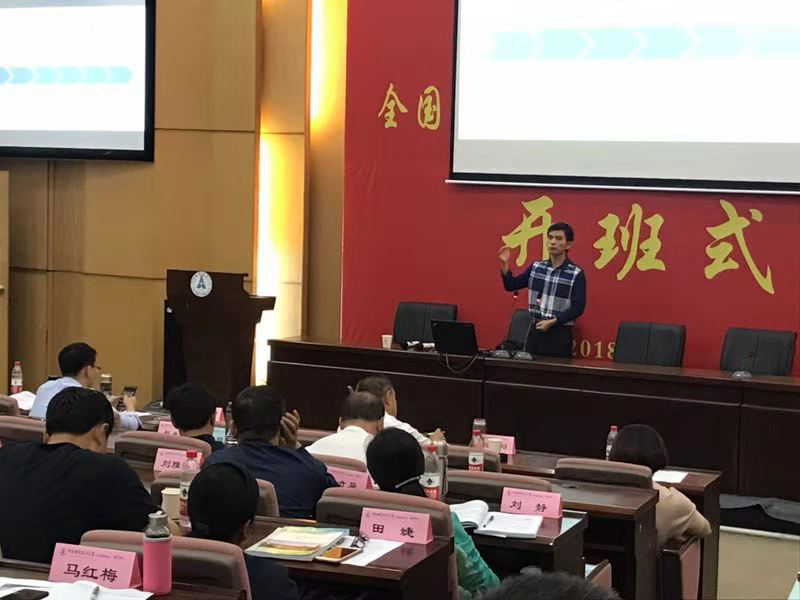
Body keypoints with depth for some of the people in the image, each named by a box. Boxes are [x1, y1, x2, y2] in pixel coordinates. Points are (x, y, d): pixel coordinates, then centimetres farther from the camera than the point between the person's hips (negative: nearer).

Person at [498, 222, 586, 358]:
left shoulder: (576, 274, -6)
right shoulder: (536, 267, 8)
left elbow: (578, 307, -11)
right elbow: (511, 285, 11)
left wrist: (552, 322, -17)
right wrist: (504, 264, -4)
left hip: (560, 333, -4)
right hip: (535, 330, 4)